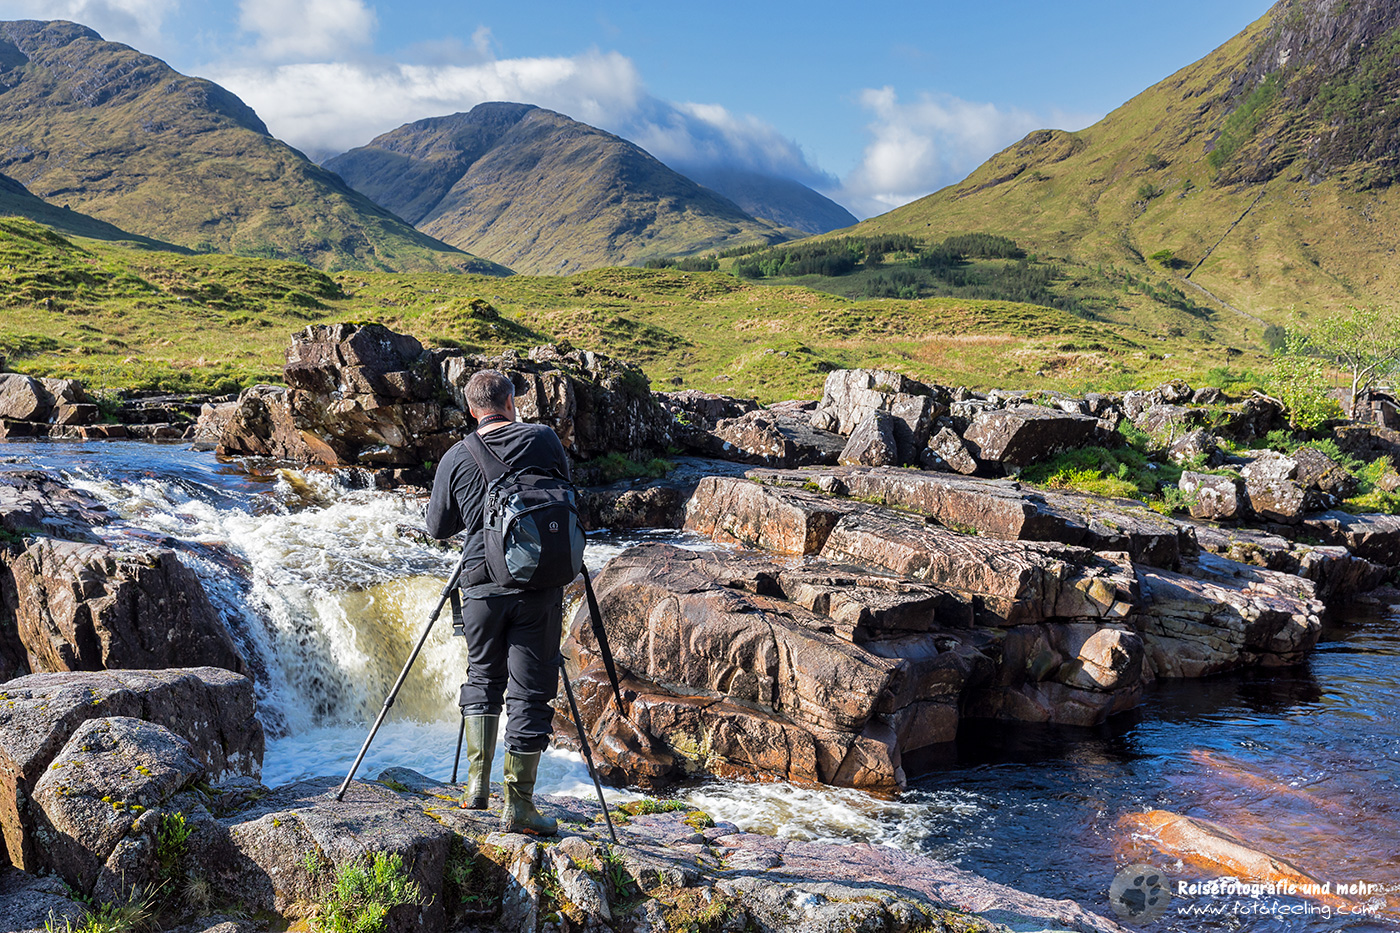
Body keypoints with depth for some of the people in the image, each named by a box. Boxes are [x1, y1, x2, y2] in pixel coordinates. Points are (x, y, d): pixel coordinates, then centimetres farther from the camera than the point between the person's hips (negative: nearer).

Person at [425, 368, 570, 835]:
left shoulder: (456, 458, -1)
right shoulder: (544, 440, 0)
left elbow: (438, 528, 9)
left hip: (482, 583, 1)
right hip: (540, 585, -1)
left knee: (482, 676, 21)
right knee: (530, 690, 3)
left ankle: (477, 780, 17)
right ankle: (518, 803, 4)